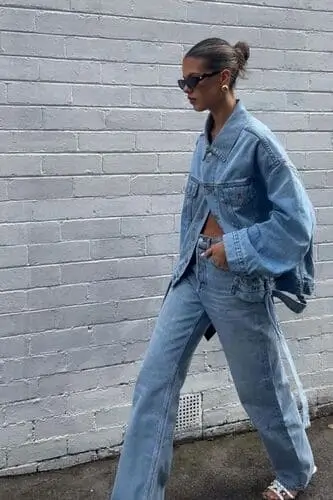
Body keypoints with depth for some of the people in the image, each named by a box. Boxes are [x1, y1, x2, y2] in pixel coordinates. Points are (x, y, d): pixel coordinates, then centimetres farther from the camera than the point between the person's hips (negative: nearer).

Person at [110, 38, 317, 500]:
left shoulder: (256, 140, -16)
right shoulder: (205, 141, 6)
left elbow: (297, 217, -15)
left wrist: (234, 247, -17)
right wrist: (190, 256, 15)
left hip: (239, 280, -7)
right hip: (194, 273, 7)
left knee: (261, 387, 13)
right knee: (155, 382, 2)